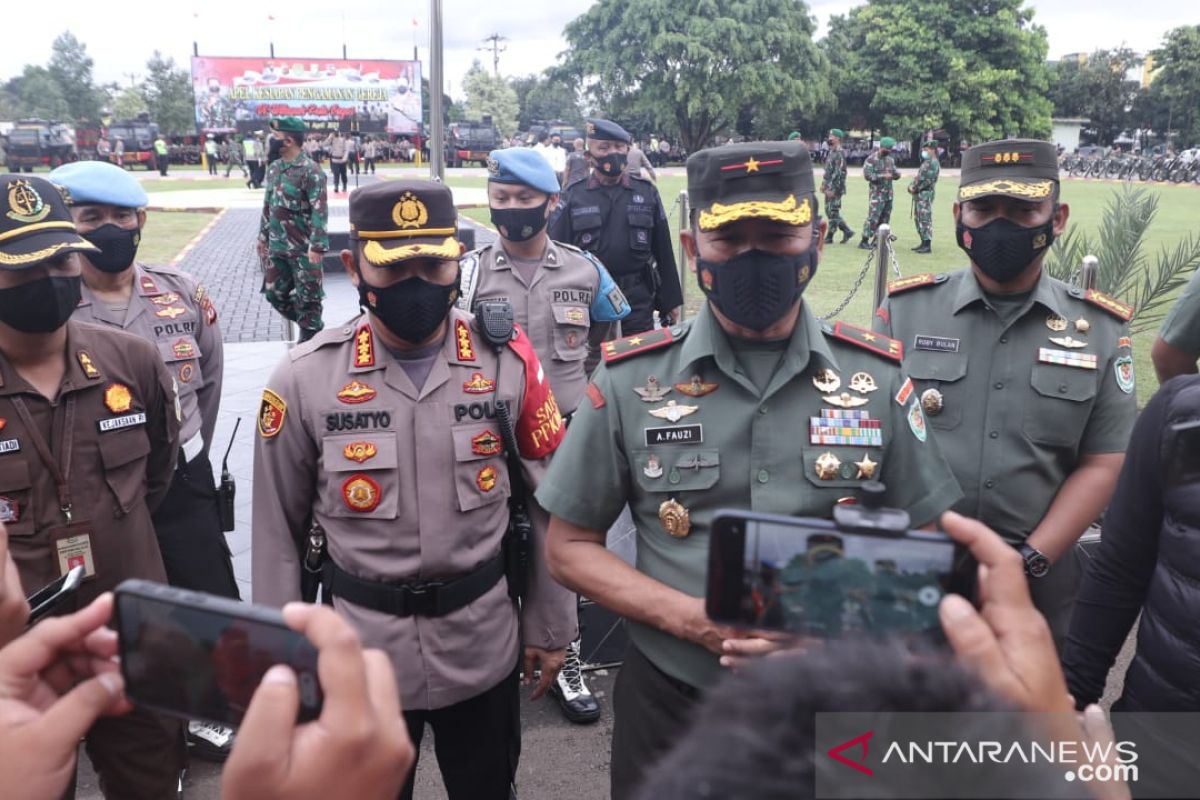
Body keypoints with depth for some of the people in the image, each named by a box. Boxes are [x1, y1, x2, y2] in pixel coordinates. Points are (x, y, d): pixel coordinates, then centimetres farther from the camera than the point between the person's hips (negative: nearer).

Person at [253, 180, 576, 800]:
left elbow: (551, 503, 0)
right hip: (359, 651, 0)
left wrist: (550, 625, 4)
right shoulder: (303, 381, -10)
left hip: (484, 647, 1)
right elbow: (278, 529, -1)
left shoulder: (509, 361, -8)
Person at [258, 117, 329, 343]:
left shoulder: (310, 170, -14)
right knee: (275, 294, 15)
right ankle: (310, 325, 32)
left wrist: (316, 246, -23)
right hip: (276, 247, 8)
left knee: (307, 298, 2)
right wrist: (263, 237, 17)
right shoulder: (273, 169, 9)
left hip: (303, 248, -8)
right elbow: (268, 206, 18)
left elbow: (319, 210, -18)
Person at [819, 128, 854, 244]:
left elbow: (839, 173, -20)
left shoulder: (840, 154, -14)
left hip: (835, 188, -10)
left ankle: (829, 237, 2)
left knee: (833, 212, -4)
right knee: (829, 211, 12)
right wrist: (824, 184, 18)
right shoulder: (831, 152, 15)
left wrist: (832, 189, -22)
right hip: (829, 188, 10)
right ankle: (847, 231, 18)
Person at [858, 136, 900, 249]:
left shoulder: (890, 159, 14)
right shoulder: (871, 159, -8)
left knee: (884, 219, 7)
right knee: (873, 218, -12)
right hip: (876, 194, -7)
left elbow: (894, 173, 19)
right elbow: (867, 175, -16)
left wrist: (896, 175, -6)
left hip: (888, 194, 7)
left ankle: (877, 240, 15)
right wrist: (883, 176, -22)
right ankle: (864, 242, -8)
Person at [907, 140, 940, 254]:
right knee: (919, 219, 13)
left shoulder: (933, 163, -11)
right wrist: (911, 186, 3)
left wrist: (915, 188, -12)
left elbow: (927, 181, -19)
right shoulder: (926, 163, 20)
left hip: (925, 194, -10)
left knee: (925, 219, -10)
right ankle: (923, 243, 19)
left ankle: (927, 245, -10)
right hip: (919, 195, 10)